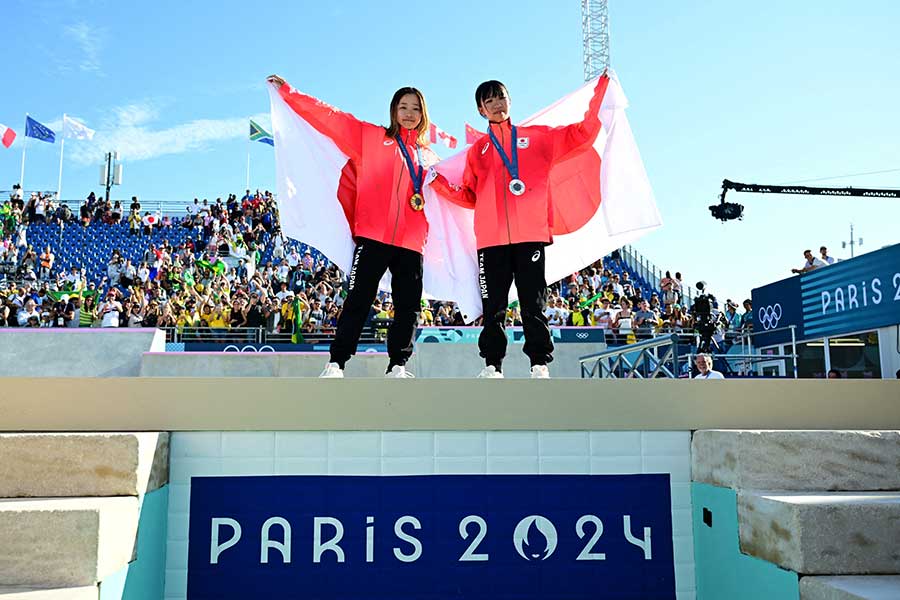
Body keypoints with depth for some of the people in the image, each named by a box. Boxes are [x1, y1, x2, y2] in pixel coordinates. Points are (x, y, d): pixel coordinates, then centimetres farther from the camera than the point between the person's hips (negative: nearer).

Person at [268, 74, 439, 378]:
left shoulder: (429, 157, 21)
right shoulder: (371, 137, 10)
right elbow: (329, 117, 5)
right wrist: (287, 91, 1)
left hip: (412, 242, 4)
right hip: (374, 236, -4)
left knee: (409, 306, 2)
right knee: (358, 300, -6)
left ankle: (398, 365, 10)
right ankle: (336, 364, -1)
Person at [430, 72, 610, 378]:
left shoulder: (537, 137, 14)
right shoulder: (477, 150, 19)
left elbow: (582, 133, 11)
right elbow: (469, 196, 17)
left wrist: (601, 90, 6)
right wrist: (438, 181, 4)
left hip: (530, 235, -1)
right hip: (491, 239, 2)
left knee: (533, 305, 0)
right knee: (493, 308, 1)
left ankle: (540, 366, 3)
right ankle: (492, 366, 6)